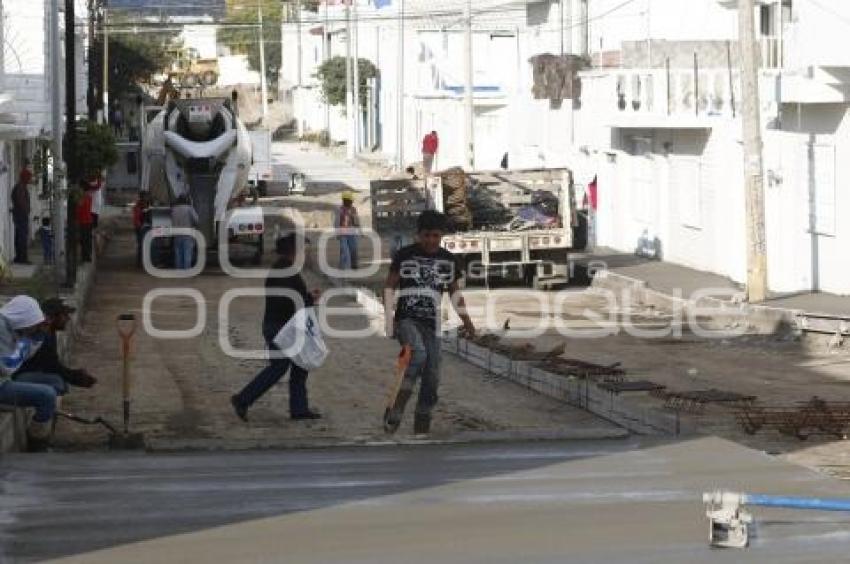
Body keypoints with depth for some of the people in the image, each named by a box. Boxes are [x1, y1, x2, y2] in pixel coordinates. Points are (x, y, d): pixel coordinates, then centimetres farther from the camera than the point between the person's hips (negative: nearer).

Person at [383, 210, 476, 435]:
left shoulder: (448, 260, 11)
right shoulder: (404, 255, 0)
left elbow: (454, 292, 21)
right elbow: (390, 286, 2)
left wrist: (465, 319, 12)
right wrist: (388, 313, -12)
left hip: (431, 323, 5)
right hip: (407, 319, -5)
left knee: (432, 379, 1)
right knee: (418, 354, -32)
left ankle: (421, 429, 11)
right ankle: (394, 412, -28)